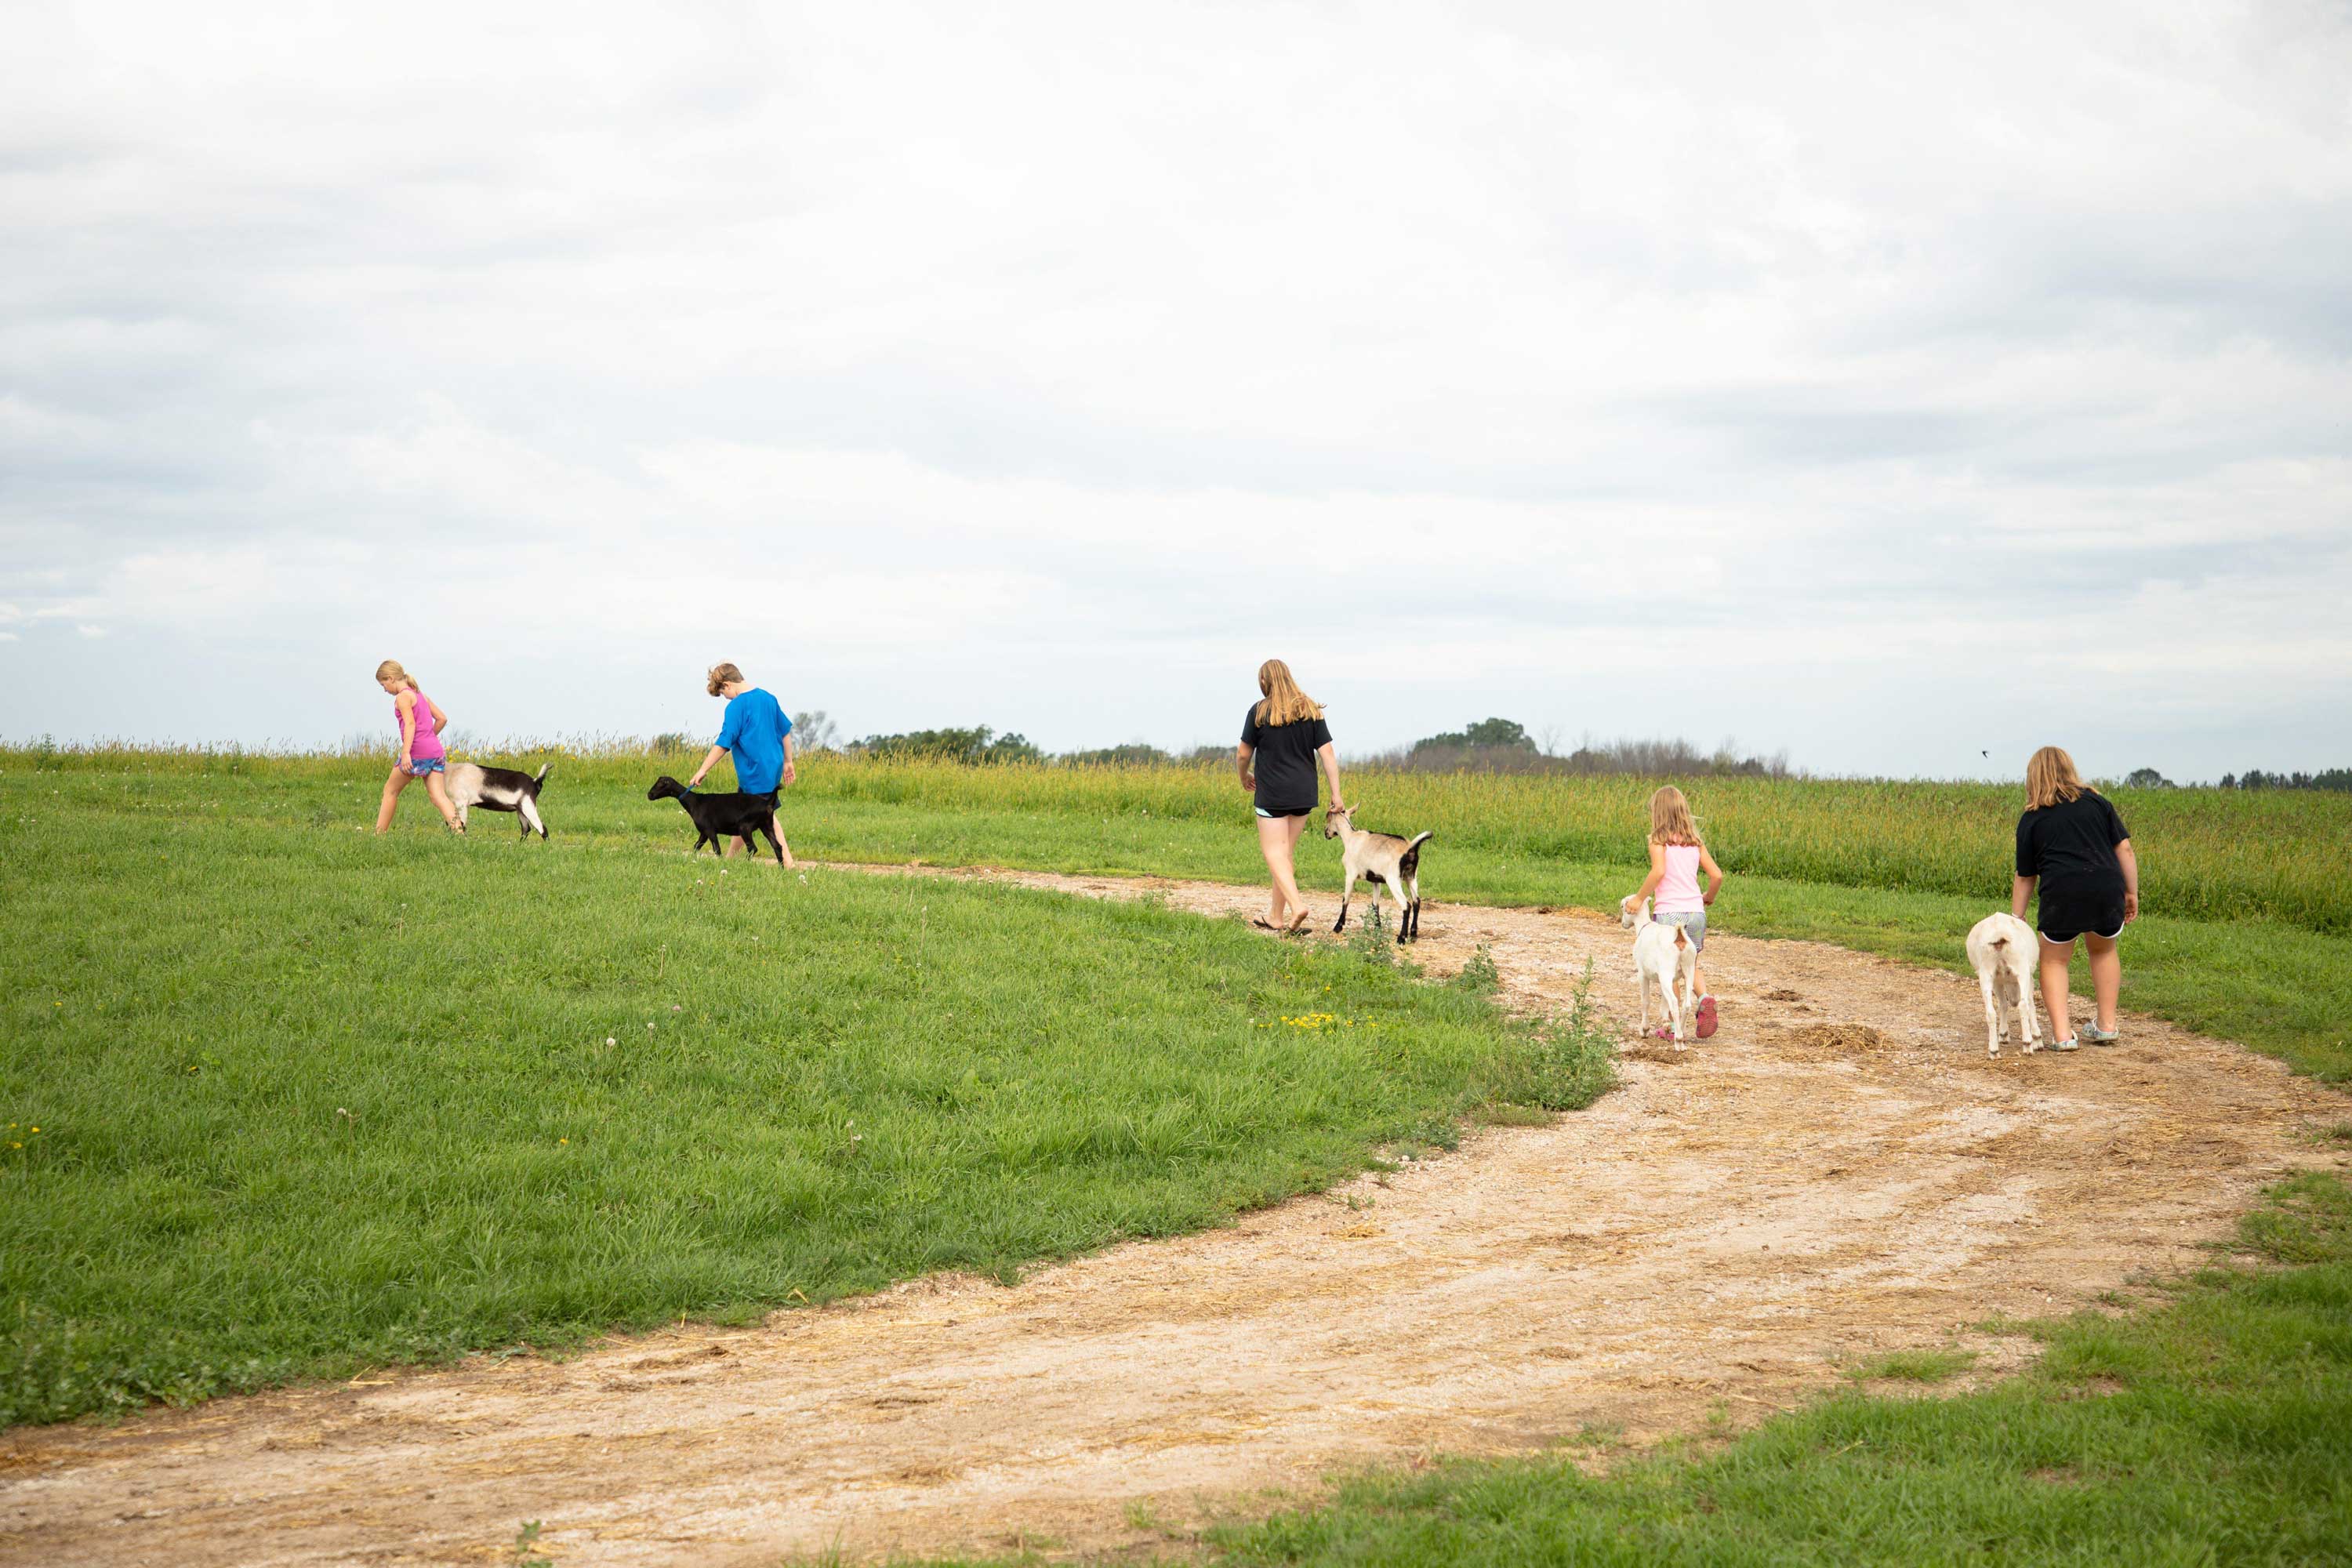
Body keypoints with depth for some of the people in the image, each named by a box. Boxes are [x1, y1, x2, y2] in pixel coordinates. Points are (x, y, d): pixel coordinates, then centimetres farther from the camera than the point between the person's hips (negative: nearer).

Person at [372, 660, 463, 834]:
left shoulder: (403, 697, -4)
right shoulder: (420, 695, 21)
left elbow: (410, 724, -17)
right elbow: (442, 718, 19)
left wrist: (406, 752, -25)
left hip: (417, 752, -7)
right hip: (436, 751, 7)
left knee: (390, 790, 10)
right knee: (438, 795, -5)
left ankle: (380, 833, 15)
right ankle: (457, 828, -27)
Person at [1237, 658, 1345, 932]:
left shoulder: (1259, 712, -7)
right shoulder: (1311, 710, 5)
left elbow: (1243, 754, -2)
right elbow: (1327, 752, 0)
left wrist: (1244, 776, 19)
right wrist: (1336, 793, 1)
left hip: (1272, 794, -5)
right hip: (1304, 794, 5)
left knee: (1274, 852, -4)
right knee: (1287, 852, 12)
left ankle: (1296, 905, -24)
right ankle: (1276, 917, 17)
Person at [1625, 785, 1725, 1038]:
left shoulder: (1658, 839, -4)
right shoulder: (1694, 842, 10)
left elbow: (1659, 871, -20)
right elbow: (1717, 875, 6)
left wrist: (1640, 898, -10)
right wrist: (1709, 897, 25)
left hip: (1669, 912, -4)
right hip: (1696, 912, 4)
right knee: (1691, 966, 19)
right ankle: (1704, 998, -9)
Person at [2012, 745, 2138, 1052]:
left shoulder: (2031, 819, 12)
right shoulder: (2097, 801, 16)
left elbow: (2025, 877, 13)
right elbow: (2124, 849, 9)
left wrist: (2016, 919, 20)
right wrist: (2132, 893, 13)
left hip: (2062, 894, -2)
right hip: (2107, 889, 2)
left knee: (2054, 960, 17)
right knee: (2104, 950, 28)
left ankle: (2061, 1034, 3)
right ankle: (2107, 1025, 26)